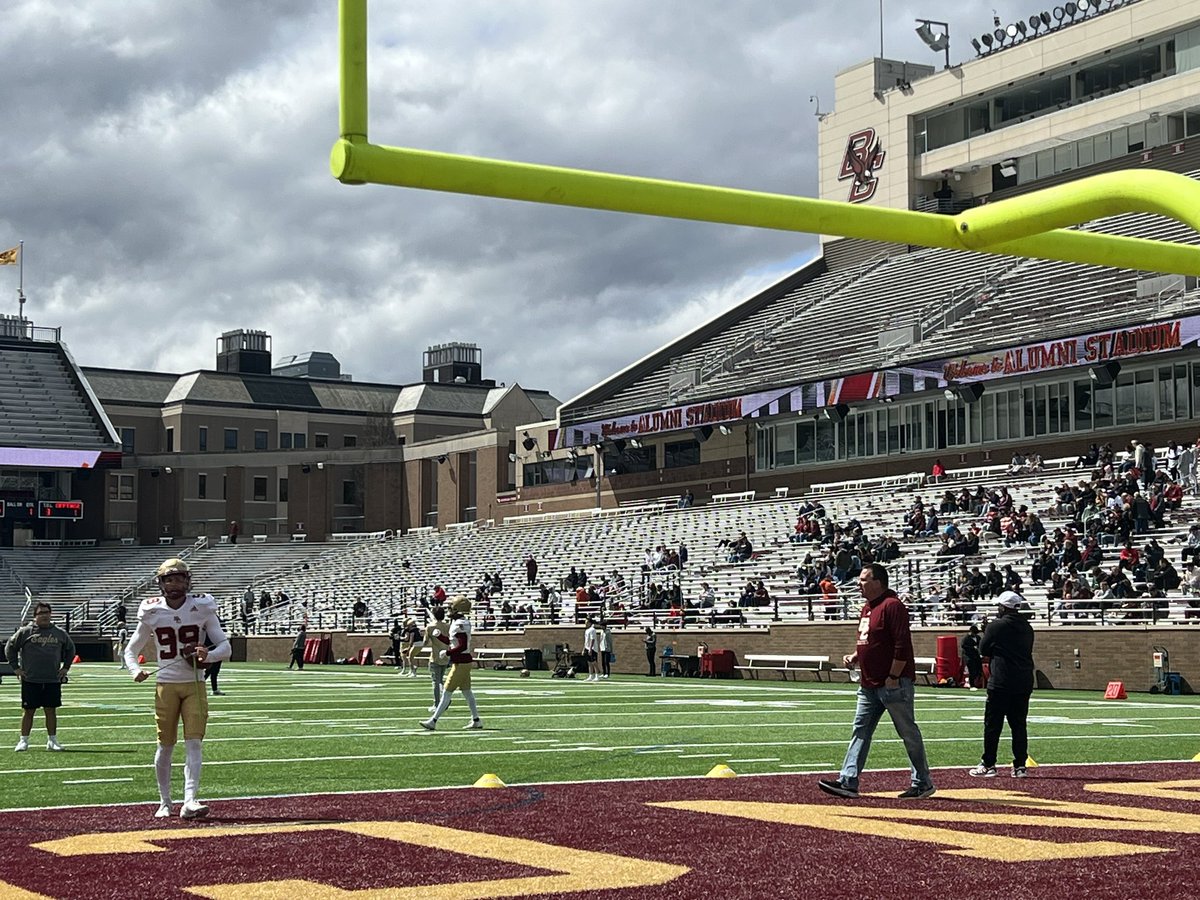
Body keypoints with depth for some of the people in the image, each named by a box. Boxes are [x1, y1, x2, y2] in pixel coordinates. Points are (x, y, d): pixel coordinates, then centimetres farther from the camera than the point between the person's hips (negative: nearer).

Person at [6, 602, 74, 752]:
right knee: (28, 711, 2)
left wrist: (65, 667, 13)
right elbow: (10, 648, 7)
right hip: (30, 680, -2)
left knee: (51, 710, 5)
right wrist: (15, 667, 2)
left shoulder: (59, 633, 7)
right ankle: (23, 741, 10)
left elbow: (70, 649, 22)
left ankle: (52, 741, 13)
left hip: (53, 680, 2)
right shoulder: (25, 632, -1)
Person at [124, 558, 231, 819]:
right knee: (165, 746, 5)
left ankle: (190, 801, -15)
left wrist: (208, 655, -24)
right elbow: (131, 650, 12)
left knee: (194, 743, -10)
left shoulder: (202, 607, -2)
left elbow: (225, 646, -3)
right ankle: (164, 802, 19)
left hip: (195, 685, 0)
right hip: (166, 685, 1)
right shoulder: (152, 612, 0)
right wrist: (136, 671, -9)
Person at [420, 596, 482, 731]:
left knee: (447, 692, -5)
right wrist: (438, 636, 14)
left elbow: (463, 646, -25)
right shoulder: (462, 623, 12)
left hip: (461, 663, -10)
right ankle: (476, 720, 21)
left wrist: (447, 653, -19)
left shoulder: (459, 624, -19)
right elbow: (451, 642, 22)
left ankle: (433, 721, -2)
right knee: (466, 691, 16)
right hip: (465, 662, 10)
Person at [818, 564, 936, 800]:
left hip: (894, 685, -10)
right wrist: (854, 656, 10)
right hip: (869, 684, 10)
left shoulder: (892, 606, -14)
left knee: (908, 733, 1)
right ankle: (849, 781, 3)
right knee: (860, 731, 5)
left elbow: (903, 645, -20)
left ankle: (923, 784, 10)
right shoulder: (867, 608, 16)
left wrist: (893, 678, -20)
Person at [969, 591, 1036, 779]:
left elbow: (983, 650, 1)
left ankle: (988, 765, 4)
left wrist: (986, 631, 17)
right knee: (1019, 724, 9)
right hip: (1024, 683, 6)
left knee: (992, 724, 2)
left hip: (1001, 683, -5)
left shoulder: (996, 626, -8)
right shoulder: (1027, 628, 9)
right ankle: (1020, 766, 7)